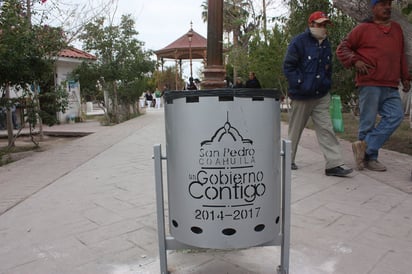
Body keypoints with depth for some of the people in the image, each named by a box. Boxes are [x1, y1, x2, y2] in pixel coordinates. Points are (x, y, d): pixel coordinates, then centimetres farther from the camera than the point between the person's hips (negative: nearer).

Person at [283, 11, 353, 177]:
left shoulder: (326, 44, 14)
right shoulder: (299, 41, -7)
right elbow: (288, 66, -12)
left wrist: (327, 84, 16)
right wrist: (299, 84, -18)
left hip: (321, 96, 6)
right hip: (302, 96, -6)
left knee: (326, 129, 0)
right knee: (295, 130, 7)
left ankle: (334, 164, 1)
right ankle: (288, 160, 25)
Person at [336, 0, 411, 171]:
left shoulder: (397, 28, 19)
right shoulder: (363, 28, 1)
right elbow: (341, 49, 2)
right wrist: (355, 61, -14)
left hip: (391, 87, 6)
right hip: (370, 84, -6)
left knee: (396, 116, -9)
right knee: (368, 122, -2)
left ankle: (365, 146, -4)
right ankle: (370, 158, 10)